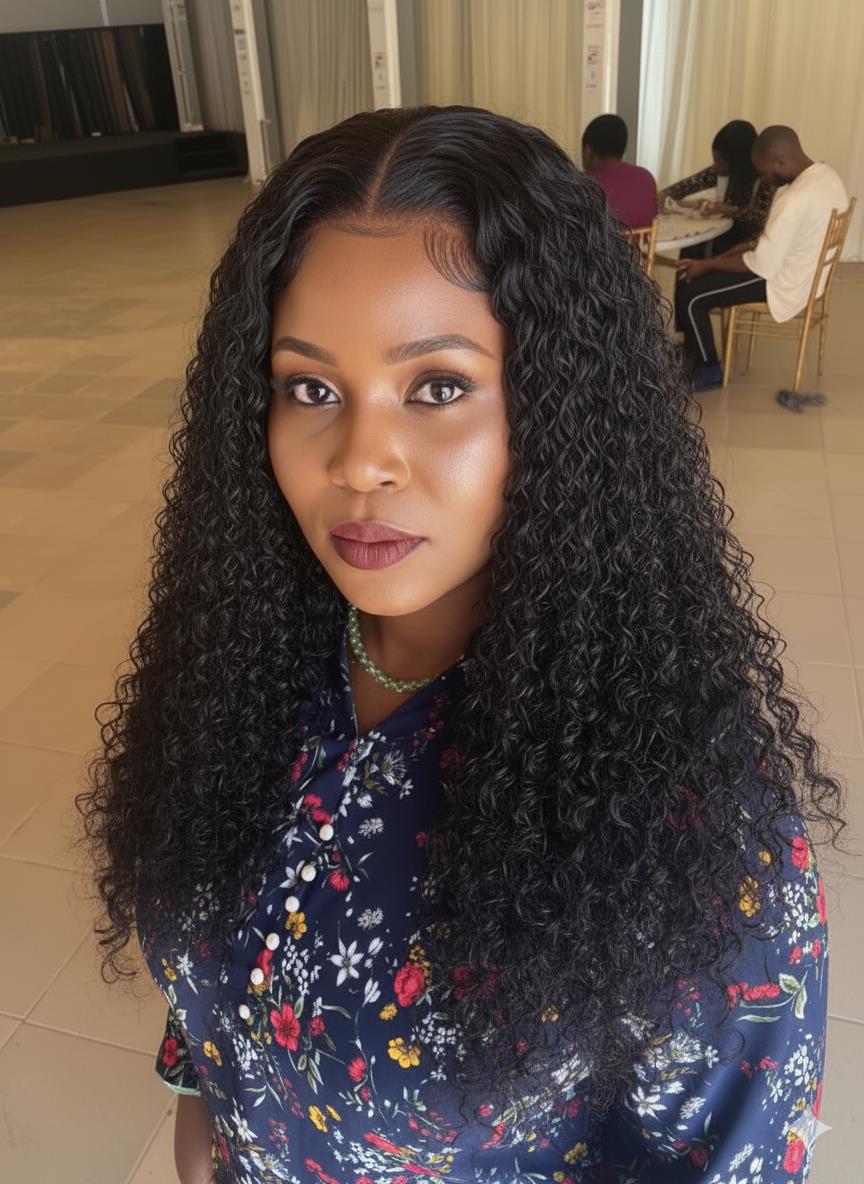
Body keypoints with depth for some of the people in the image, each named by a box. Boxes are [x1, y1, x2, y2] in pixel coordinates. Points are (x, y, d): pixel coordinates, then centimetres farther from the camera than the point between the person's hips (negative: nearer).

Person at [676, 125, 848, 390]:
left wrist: (707, 264, -16)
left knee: (688, 294, -6)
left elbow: (762, 266, -26)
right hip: (808, 273, 10)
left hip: (786, 284, -10)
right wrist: (753, 245, 7)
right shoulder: (827, 175, 1)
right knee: (703, 277, 17)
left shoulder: (795, 199, -30)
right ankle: (694, 348, 26)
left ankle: (708, 370, 7)